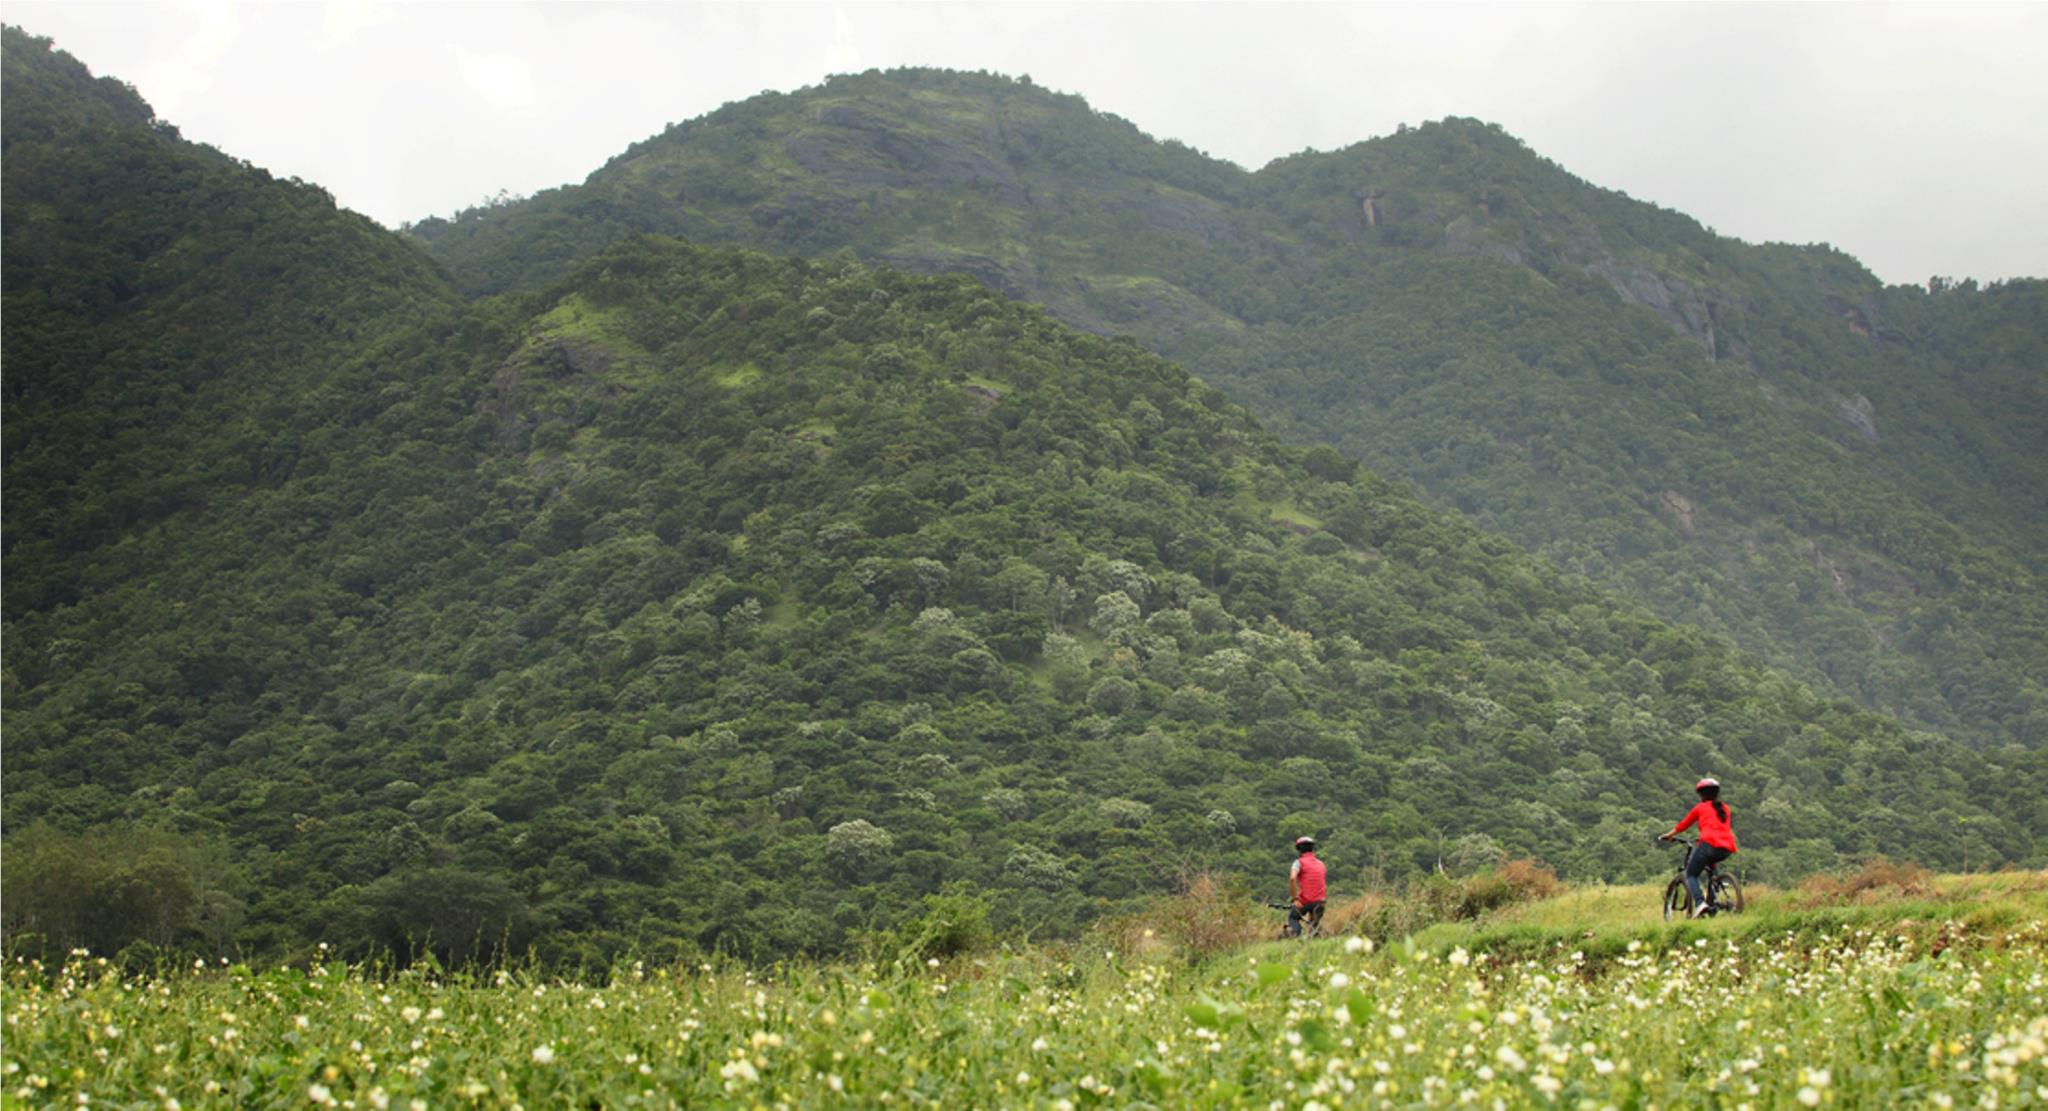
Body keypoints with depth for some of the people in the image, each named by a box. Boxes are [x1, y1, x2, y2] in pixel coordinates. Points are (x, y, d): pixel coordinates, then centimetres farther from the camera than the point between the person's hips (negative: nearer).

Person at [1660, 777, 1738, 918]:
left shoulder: (1700, 808, 15)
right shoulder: (1725, 808, 26)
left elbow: (1683, 825, 24)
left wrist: (1668, 836, 40)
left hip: (1709, 844, -5)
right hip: (1726, 850, 5)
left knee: (1691, 874, 8)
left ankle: (1699, 903, -19)